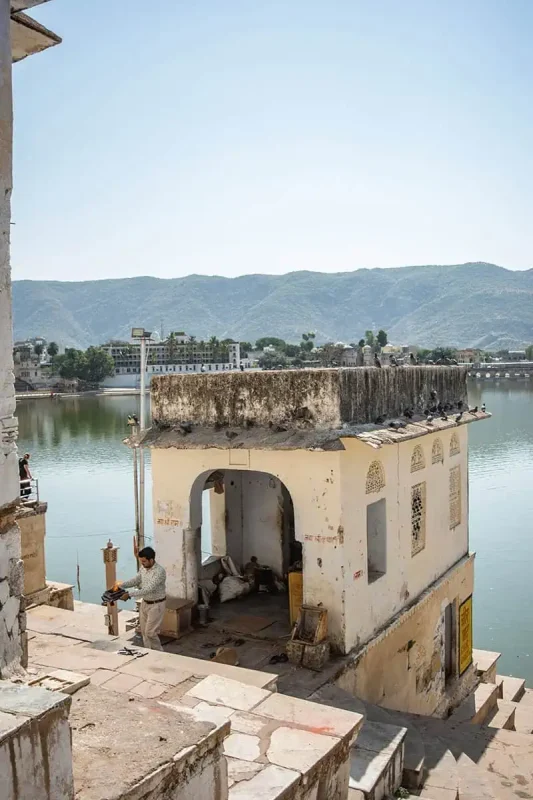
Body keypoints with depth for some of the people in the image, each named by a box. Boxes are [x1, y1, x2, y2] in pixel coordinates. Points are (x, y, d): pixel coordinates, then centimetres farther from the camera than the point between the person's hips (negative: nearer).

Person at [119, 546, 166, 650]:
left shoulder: (159, 571, -27)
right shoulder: (143, 568, -1)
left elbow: (148, 589, -32)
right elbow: (135, 580, 6)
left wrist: (129, 594, -33)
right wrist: (121, 585, -9)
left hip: (156, 605, -8)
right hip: (145, 603, 8)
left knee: (150, 632, -4)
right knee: (144, 632, 13)